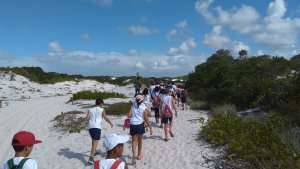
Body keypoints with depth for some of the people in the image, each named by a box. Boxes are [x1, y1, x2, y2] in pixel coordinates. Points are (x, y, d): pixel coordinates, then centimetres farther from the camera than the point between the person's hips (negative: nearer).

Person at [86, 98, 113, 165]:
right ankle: (91, 157, -21)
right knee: (95, 142, -8)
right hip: (97, 127, -5)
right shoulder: (102, 109, 5)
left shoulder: (90, 110, 14)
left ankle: (94, 152, 47)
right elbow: (106, 118, 0)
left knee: (93, 140, 28)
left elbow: (87, 118, 3)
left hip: (90, 127, 5)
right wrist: (110, 123, 14)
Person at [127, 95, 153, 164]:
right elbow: (146, 118, -7)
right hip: (140, 125, -1)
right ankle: (139, 155, 31)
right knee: (140, 140, 18)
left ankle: (134, 154, -13)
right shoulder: (144, 108, -4)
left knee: (134, 140, 7)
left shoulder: (132, 107, 2)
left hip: (133, 125, 1)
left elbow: (128, 116, -7)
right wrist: (150, 127, -2)